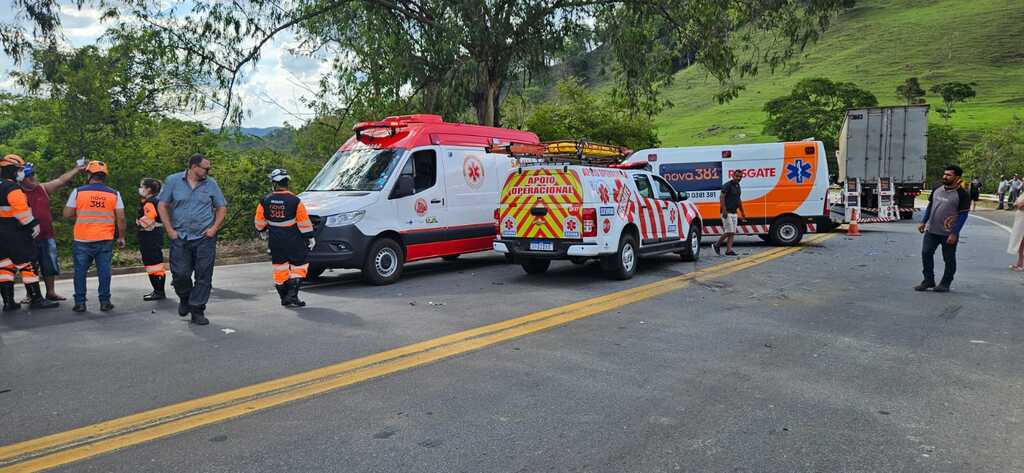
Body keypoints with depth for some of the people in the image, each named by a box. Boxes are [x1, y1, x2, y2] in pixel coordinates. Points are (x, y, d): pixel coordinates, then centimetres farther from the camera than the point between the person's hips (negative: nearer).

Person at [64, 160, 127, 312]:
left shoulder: (78, 192, -2)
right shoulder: (114, 194, 0)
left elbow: (67, 214, -1)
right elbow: (120, 218, -1)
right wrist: (121, 237, 9)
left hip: (82, 240, 0)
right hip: (105, 240, 1)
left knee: (80, 271, 8)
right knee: (104, 270, 5)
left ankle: (80, 303, 10)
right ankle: (105, 302, 6)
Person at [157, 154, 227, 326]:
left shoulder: (211, 184, 4)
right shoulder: (173, 181, 1)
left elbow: (222, 207, 10)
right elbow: (162, 205, 5)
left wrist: (214, 228, -2)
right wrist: (169, 230, -3)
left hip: (205, 238, 1)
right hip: (180, 237, -1)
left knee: (204, 276, 0)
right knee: (180, 274, -1)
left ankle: (197, 310, 12)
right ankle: (185, 299, 29)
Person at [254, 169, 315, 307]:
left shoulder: (265, 201, -3)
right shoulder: (295, 201, -13)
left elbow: (259, 222, 8)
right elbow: (304, 223, -9)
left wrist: (263, 231, 28)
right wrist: (310, 238, 1)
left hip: (275, 241, 3)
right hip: (293, 240, -3)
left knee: (280, 267, 13)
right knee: (298, 265, 7)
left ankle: (284, 298, 17)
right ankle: (292, 295, -5)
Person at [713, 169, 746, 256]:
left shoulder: (738, 186, 15)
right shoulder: (727, 185, -11)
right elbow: (721, 197, -19)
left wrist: (742, 212, 24)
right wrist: (724, 210, -26)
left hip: (734, 213, 9)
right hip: (727, 213, -8)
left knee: (732, 233, 4)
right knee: (728, 232, -10)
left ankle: (729, 250, 4)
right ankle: (716, 245, 6)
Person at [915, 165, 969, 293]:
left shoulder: (962, 194, -9)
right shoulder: (937, 190, 8)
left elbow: (963, 215, -11)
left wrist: (954, 233, -16)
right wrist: (923, 222, 9)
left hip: (949, 234, -5)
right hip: (931, 230, 5)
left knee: (949, 259, 5)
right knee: (926, 253, 1)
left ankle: (945, 284, 18)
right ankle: (928, 281, 13)